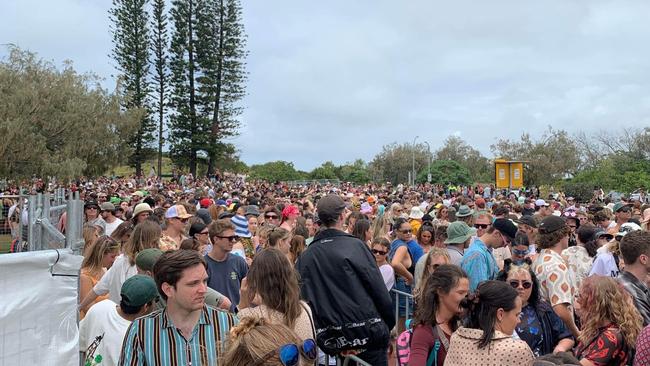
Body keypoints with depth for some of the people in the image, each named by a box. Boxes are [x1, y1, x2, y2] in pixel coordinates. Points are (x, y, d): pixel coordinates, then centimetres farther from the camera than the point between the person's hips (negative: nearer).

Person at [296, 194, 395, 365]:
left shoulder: (305, 256, 0)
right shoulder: (354, 245, -11)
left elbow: (303, 297, 3)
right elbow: (379, 290, -10)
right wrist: (389, 325, 4)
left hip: (330, 341, 4)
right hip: (365, 334, -4)